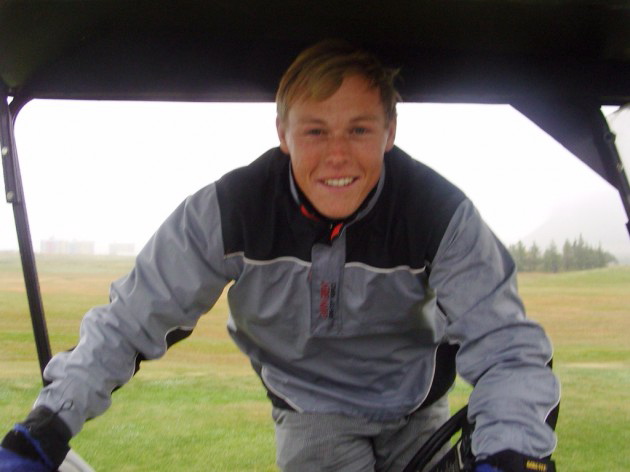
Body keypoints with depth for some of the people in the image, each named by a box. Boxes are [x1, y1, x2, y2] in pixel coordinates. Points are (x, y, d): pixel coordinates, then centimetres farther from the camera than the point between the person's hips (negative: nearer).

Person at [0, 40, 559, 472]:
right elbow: (131, 320, -16)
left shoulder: (440, 212, -24)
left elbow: (505, 343, -27)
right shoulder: (229, 209, -23)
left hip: (419, 415, 1)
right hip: (313, 414, -1)